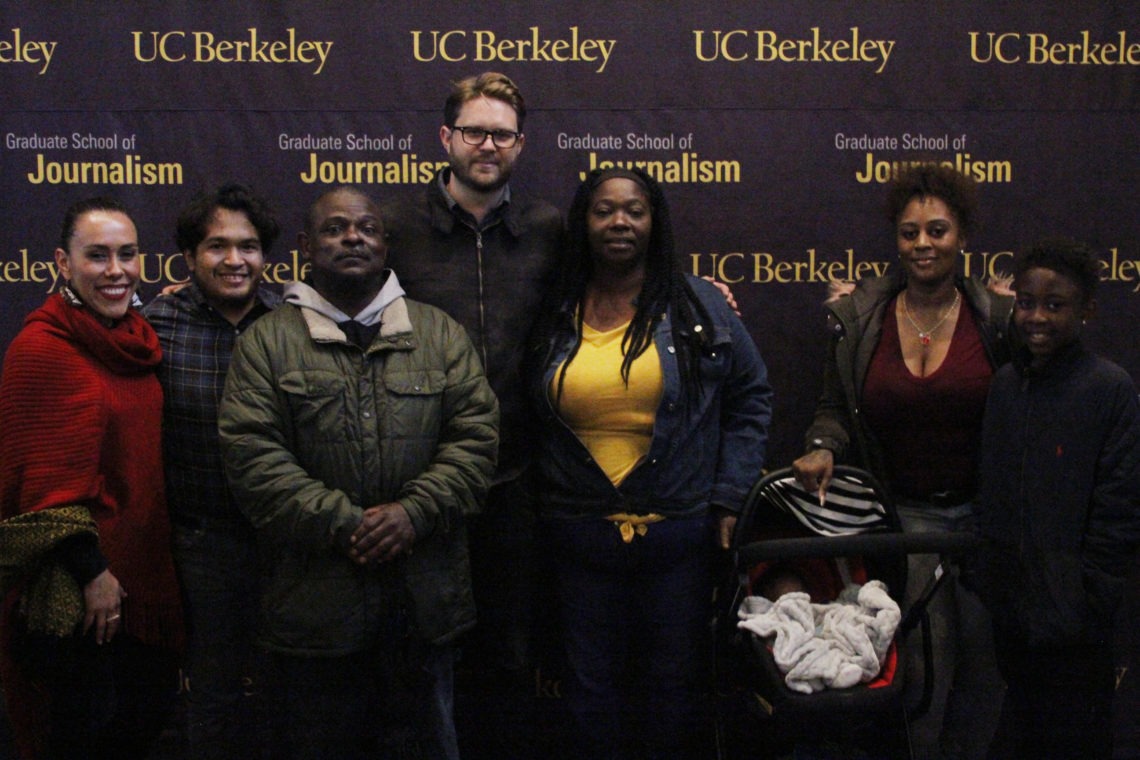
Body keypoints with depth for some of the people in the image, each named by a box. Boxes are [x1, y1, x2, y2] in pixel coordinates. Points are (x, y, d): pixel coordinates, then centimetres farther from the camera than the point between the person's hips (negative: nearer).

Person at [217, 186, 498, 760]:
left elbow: (475, 433, 1)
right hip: (317, 600, -2)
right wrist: (344, 524, -15)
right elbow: (252, 455, -7)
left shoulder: (439, 333, 9)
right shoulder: (267, 341, 2)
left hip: (425, 598, 2)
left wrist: (415, 512, -13)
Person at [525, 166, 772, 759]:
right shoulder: (553, 316, 4)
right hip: (579, 533, 2)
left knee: (674, 684, 11)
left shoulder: (699, 305, 0)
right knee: (591, 686, 13)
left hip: (679, 531, -1)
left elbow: (750, 398, 3)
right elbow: (528, 419, 12)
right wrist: (539, 502, 6)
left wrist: (729, 499, -3)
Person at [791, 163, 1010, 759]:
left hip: (986, 512, 1)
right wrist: (823, 448, -13)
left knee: (984, 654, 11)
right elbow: (834, 409, 7)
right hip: (904, 514, 0)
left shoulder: (999, 319, -3)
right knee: (926, 656, 0)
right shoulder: (857, 319, -1)